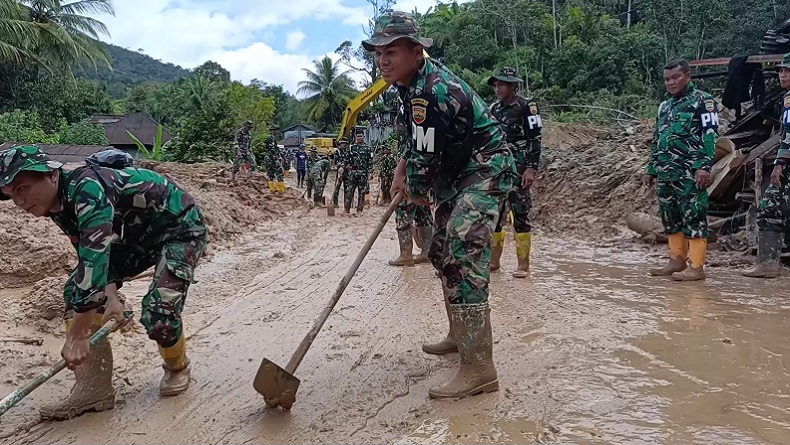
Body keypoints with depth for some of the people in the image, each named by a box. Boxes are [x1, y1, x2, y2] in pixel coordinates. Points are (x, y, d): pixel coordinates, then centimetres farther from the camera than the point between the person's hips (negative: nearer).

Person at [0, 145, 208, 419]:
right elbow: (92, 254, 1)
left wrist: (76, 336, -37)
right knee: (75, 291, -3)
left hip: (181, 228, -9)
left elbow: (94, 259, -39)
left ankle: (177, 367, 12)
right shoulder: (60, 207, -5)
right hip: (136, 236, 9)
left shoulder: (87, 189, -33)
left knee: (157, 311, -23)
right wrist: (111, 296, -16)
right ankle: (94, 387, 0)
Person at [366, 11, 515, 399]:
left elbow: (426, 158, -23)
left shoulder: (432, 91, -27)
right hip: (457, 175, 11)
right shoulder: (411, 82, 6)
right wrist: (402, 167, 9)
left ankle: (479, 369, -22)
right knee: (441, 252, 18)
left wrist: (415, 190, -4)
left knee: (462, 258, -23)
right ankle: (460, 334, 35)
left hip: (485, 172, -11)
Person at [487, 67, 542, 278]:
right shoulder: (494, 108, 14)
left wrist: (531, 169, -17)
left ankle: (523, 264, 3)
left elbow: (535, 139, -10)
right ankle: (494, 260, 16)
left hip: (518, 170, -6)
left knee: (520, 215, -5)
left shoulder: (526, 106, -5)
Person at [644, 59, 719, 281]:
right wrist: (651, 169, 22)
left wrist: (704, 166, -20)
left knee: (694, 218, -7)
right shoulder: (665, 106, 21)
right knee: (670, 219, 11)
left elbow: (710, 135, -11)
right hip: (665, 173, 8)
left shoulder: (702, 101, -2)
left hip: (690, 173, -8)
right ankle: (677, 261, 20)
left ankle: (696, 267, -4)